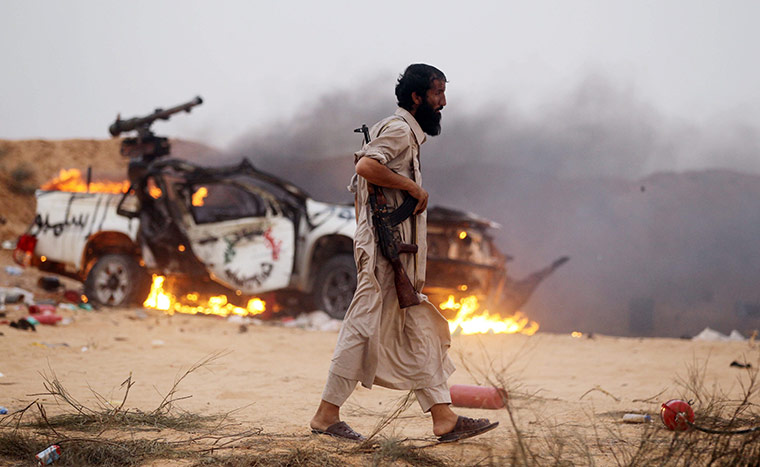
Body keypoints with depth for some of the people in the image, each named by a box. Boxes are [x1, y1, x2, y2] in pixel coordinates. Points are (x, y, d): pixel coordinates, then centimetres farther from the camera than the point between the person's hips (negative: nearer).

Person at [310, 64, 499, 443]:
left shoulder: (405, 133, 21)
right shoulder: (399, 130, -10)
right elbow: (366, 167, -27)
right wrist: (412, 186, -19)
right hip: (385, 247, -11)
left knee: (420, 332, 7)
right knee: (366, 327, -7)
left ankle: (444, 418, 6)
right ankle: (327, 415, -2)